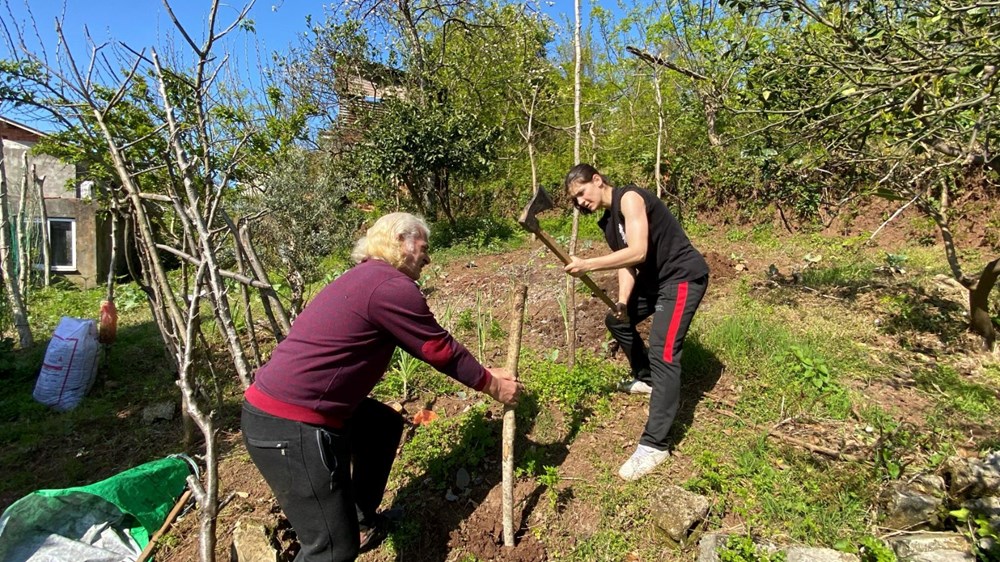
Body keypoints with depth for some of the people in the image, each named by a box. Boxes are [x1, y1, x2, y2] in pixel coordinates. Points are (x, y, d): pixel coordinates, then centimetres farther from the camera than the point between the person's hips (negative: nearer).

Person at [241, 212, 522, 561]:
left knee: (385, 424, 27)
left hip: (275, 404, 11)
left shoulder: (369, 278, 16)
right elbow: (441, 350, -8)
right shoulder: (391, 286, -15)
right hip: (290, 426, -11)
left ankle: (362, 519, 39)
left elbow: (431, 347, 20)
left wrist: (483, 373, 22)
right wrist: (493, 386, 7)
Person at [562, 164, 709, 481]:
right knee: (617, 321, 21)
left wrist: (587, 265, -29)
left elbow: (637, 252, -30)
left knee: (662, 355, -18)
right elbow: (625, 263, 2)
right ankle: (646, 379, 39)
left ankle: (654, 445, -15)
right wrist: (623, 300, -15)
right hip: (654, 277, 10)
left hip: (683, 276, -10)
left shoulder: (629, 198, -18)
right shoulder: (607, 222, 9)